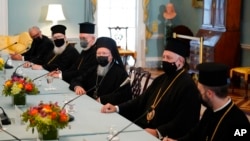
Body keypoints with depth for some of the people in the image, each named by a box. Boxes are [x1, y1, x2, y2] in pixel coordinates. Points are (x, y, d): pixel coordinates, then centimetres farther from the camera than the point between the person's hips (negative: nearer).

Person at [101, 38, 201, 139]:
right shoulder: (161, 79, 17)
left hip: (161, 137, -8)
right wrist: (117, 108, 6)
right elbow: (142, 101, 20)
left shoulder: (187, 86, -12)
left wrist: (158, 133, -29)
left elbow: (184, 123, -20)